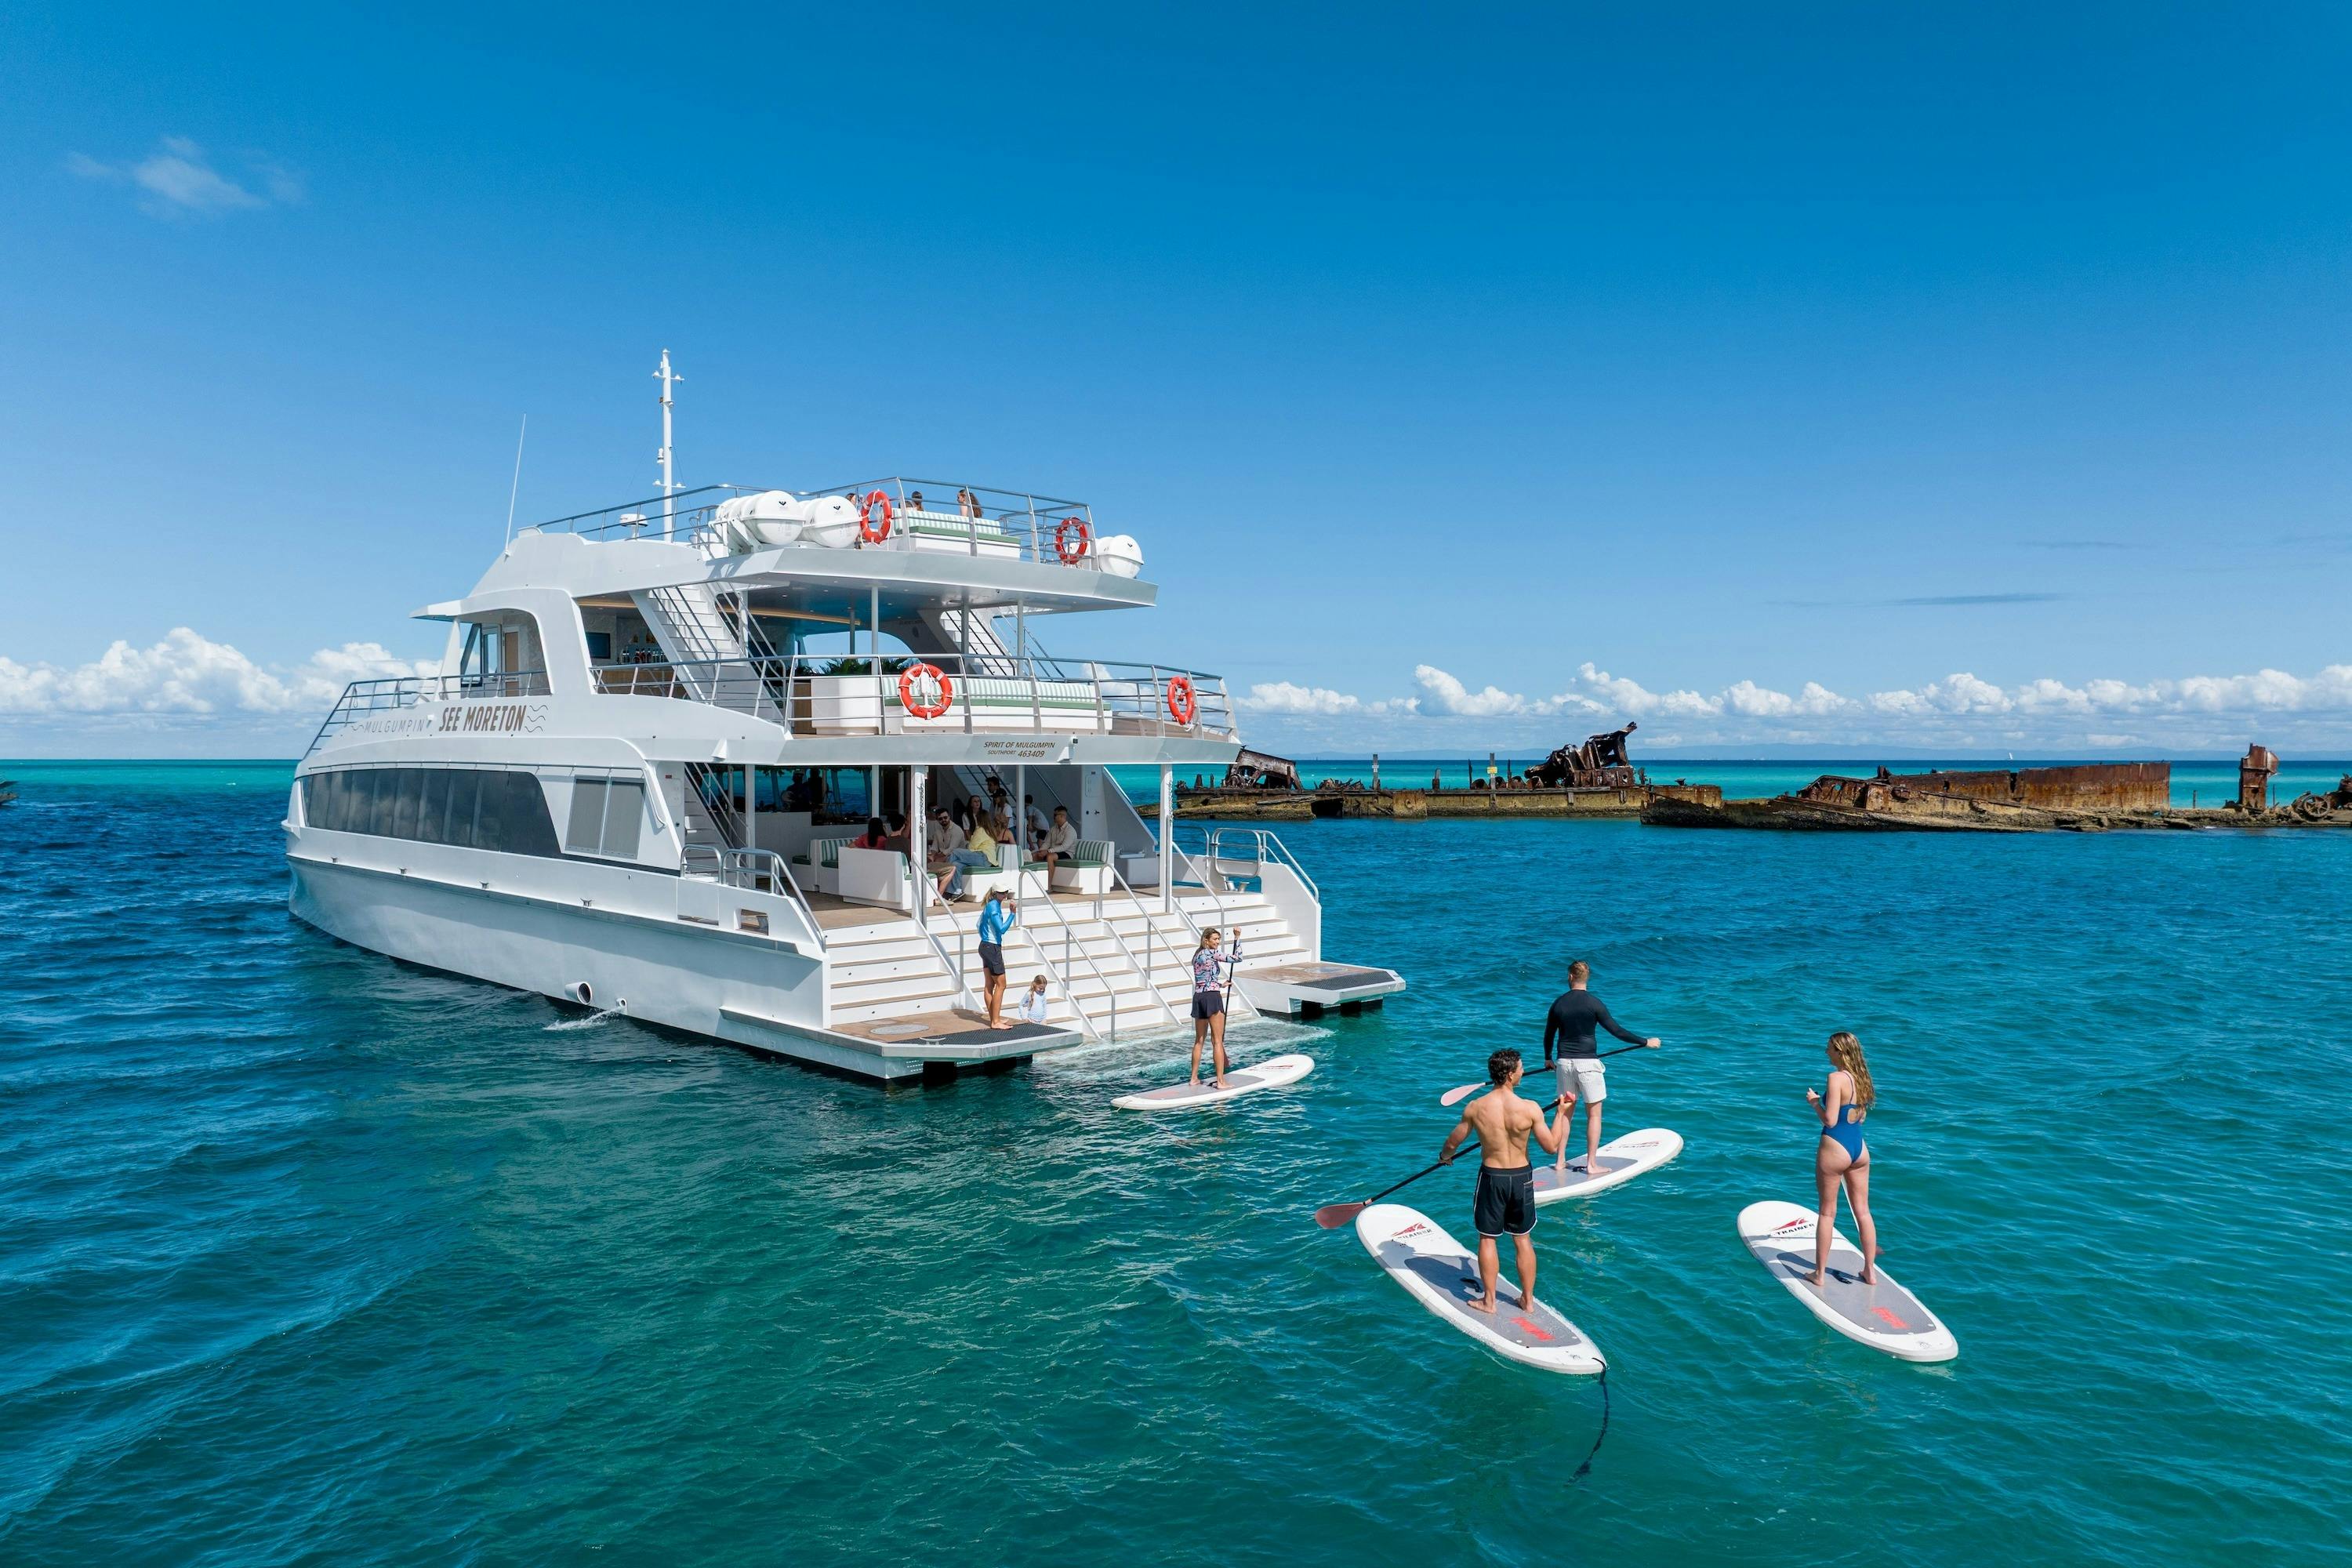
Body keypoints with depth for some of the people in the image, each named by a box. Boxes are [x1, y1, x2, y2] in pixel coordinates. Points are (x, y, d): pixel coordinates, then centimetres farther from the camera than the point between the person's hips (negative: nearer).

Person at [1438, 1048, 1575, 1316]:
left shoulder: (1475, 1108, -14)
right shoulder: (1530, 1108, -18)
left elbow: (1452, 1143, -1)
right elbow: (1552, 1147, -10)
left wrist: (1444, 1157, 22)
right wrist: (1561, 1112, 1)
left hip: (1491, 1177, -1)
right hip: (1522, 1177, 1)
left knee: (1488, 1239, 13)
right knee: (1523, 1240, 16)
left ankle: (1489, 1301, 20)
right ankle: (1528, 1299, 28)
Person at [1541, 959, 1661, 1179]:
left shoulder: (1559, 1003, 3)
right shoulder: (1594, 1003, -9)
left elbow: (1548, 1035, 12)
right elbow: (1617, 1031, -9)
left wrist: (1548, 1058, 30)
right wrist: (1645, 1042, 1)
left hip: (1565, 1062, 4)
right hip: (1587, 1062, -4)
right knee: (1593, 1114, 4)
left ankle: (1561, 1161, 17)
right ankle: (1591, 1164, 4)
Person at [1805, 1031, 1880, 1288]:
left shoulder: (1836, 1078, -18)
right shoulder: (1861, 1077, 4)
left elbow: (1830, 1120, -21)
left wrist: (1814, 1101, -5)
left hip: (1834, 1149, -7)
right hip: (1859, 1148, 7)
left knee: (1827, 1212, 5)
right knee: (1863, 1211, 14)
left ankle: (1819, 1274, 13)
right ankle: (1870, 1271, 22)